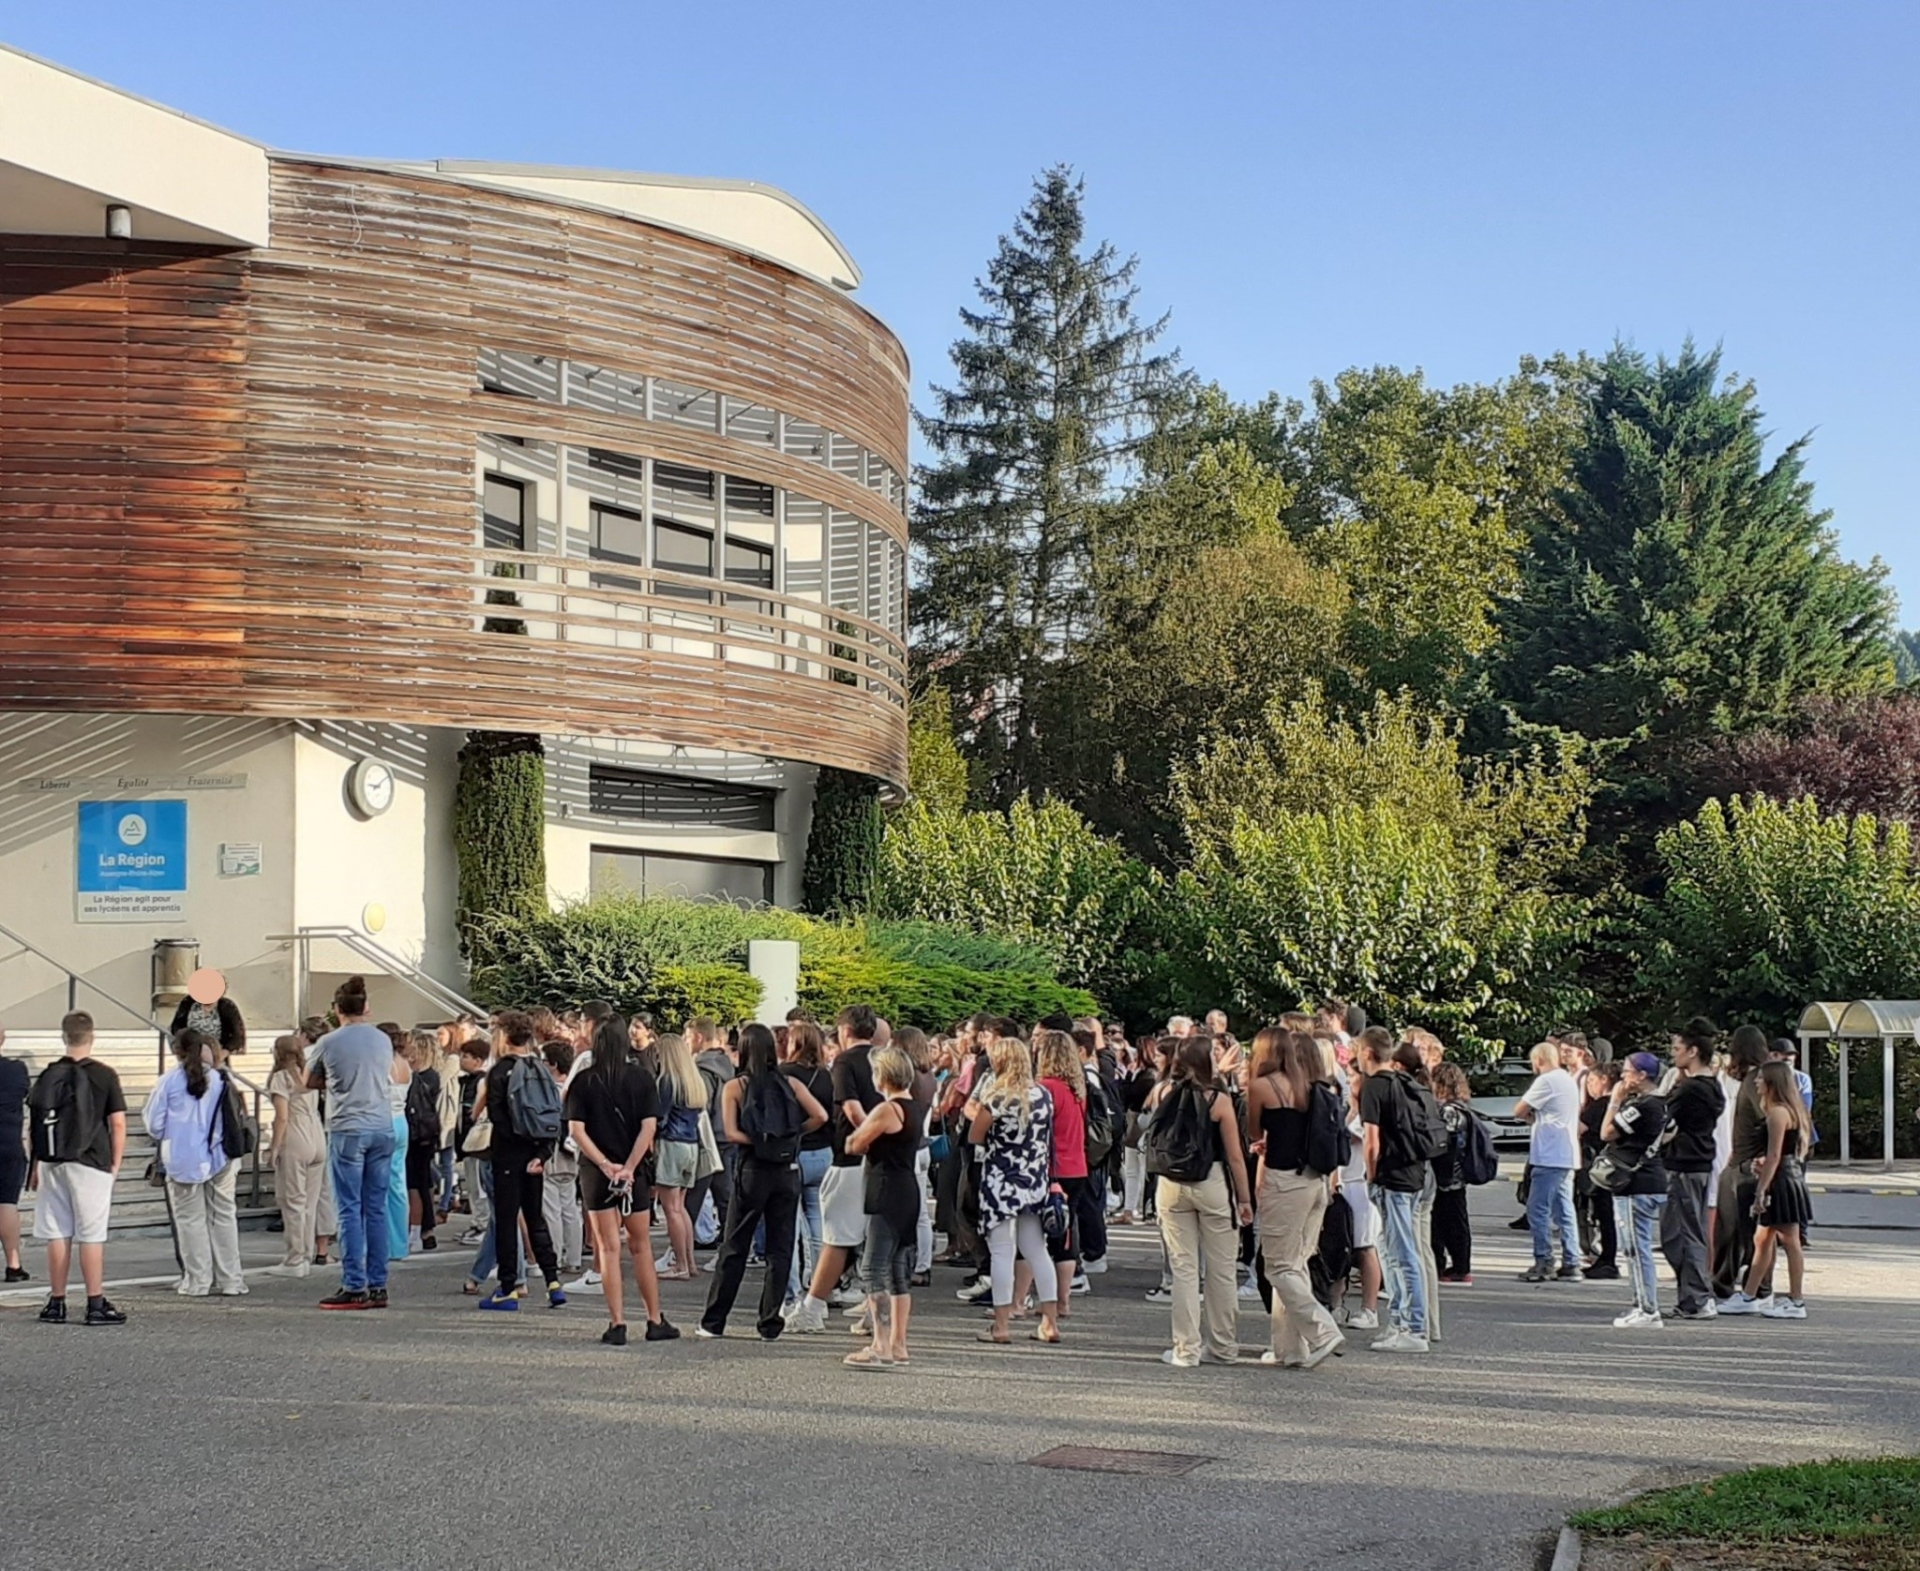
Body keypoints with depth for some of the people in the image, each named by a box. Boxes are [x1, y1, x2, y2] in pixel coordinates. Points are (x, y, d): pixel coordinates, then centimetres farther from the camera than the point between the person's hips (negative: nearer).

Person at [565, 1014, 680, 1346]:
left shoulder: (583, 1081, -3)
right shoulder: (641, 1078, -1)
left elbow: (576, 1129, -9)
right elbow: (649, 1127, -9)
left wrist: (606, 1165, -12)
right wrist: (628, 1167, -12)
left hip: (596, 1172, -1)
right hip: (634, 1170, 1)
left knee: (608, 1249, 4)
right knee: (641, 1246, 12)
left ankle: (617, 1324, 1)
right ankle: (655, 1321, 16)